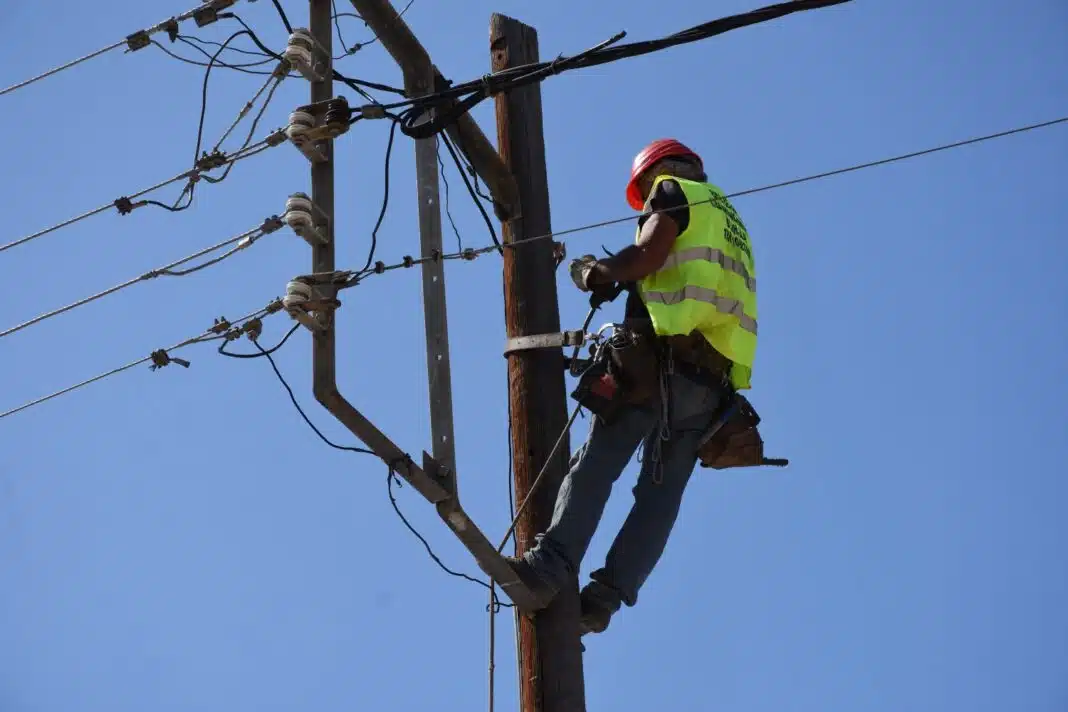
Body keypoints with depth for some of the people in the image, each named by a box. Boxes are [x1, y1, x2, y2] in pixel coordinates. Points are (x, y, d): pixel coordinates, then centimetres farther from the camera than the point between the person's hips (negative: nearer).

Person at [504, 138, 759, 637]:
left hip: (665, 357, -7)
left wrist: (595, 273, 8)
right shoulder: (731, 222, 33)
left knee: (595, 465, -12)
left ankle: (552, 563, -24)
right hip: (715, 378, 7)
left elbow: (647, 255, -8)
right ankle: (607, 593, -10)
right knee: (662, 493, 0)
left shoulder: (674, 190, 10)